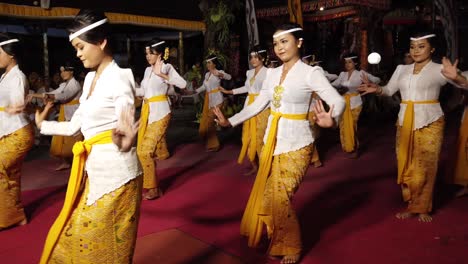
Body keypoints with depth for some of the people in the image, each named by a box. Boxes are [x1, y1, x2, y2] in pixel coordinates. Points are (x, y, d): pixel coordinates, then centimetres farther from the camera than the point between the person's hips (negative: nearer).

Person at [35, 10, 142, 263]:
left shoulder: (119, 79, -15)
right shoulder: (90, 79, 10)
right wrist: (41, 124, 26)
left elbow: (125, 134, -20)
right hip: (92, 171, 9)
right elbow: (74, 126, 16)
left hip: (115, 174, -9)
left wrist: (122, 142, -41)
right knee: (70, 240, 18)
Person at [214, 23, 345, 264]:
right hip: (272, 140, 7)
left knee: (280, 198, -7)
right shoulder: (272, 73, 6)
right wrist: (230, 121, 5)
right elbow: (258, 105, 11)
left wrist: (331, 120, -41)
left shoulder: (310, 73, -12)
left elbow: (338, 101, -20)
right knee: (265, 194, 12)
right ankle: (277, 242, 33)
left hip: (295, 144, -6)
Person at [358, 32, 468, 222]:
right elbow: (389, 90, 9)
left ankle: (422, 208, 17)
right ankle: (412, 206, 20)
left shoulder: (438, 69, -6)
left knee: (425, 167, 3)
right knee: (406, 166, 8)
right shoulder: (402, 69, 9)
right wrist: (376, 89, -12)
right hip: (405, 122, 5)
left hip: (429, 123, -4)